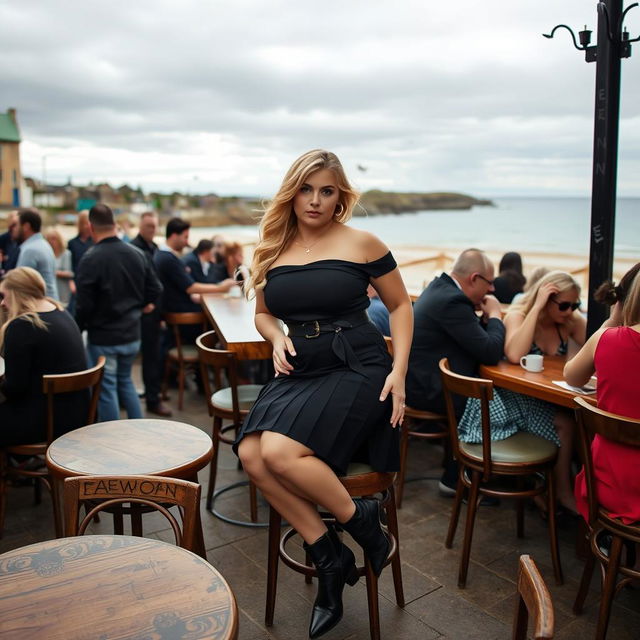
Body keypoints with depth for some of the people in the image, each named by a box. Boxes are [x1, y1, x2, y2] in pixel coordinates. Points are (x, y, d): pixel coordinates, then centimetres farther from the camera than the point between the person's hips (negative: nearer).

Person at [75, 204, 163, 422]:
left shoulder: (90, 259, -19)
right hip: (132, 334, 6)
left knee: (106, 389, 6)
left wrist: (78, 328, 0)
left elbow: (84, 305, -18)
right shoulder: (137, 254, -1)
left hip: (102, 338, -6)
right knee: (125, 381, 22)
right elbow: (155, 289, 4)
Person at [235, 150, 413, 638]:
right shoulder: (273, 251, 9)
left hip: (357, 369, -5)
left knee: (280, 451, -26)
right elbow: (263, 314, 22)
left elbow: (400, 306, 5)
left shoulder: (361, 244, -3)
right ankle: (328, 556, -4)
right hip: (300, 371, 6)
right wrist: (277, 338, -1)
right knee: (251, 454, -19)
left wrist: (399, 370, -7)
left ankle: (363, 522, 0)